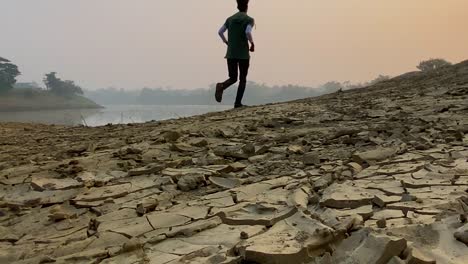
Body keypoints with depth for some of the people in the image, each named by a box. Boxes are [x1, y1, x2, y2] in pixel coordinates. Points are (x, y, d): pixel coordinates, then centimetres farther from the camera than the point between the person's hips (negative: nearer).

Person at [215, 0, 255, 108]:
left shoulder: (230, 19, 12)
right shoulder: (249, 20, -2)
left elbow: (220, 32, 4)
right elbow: (248, 32, -20)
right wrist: (252, 44, -4)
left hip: (231, 54, 4)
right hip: (244, 54, -4)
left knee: (233, 78, 10)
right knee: (243, 79, 9)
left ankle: (221, 86, -23)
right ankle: (238, 103, 0)